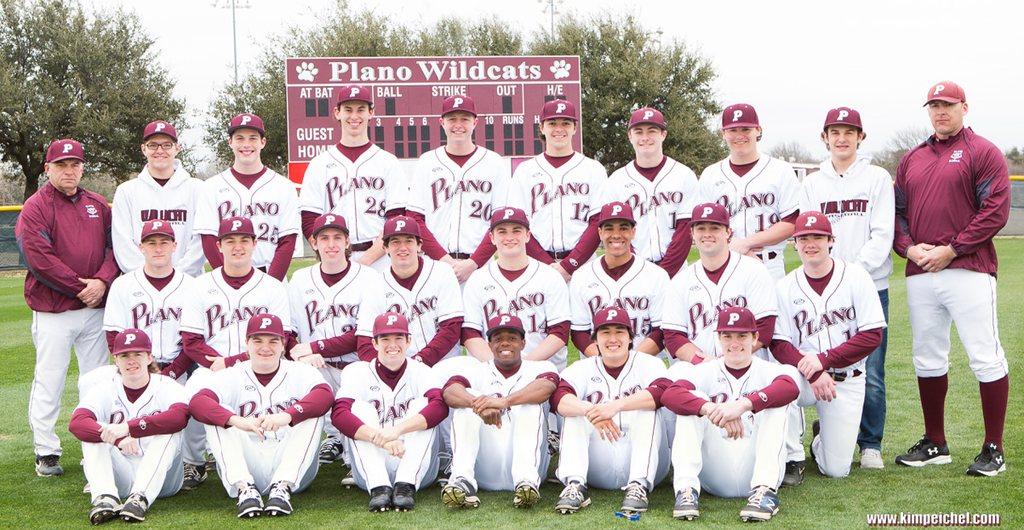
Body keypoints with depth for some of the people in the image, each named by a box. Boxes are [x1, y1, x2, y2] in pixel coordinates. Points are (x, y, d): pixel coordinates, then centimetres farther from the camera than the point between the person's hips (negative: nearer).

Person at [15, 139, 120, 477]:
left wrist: (102, 281, -10)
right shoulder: (35, 208, -3)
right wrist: (80, 288, -14)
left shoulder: (99, 205, 13)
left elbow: (114, 247, 8)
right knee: (49, 381, -1)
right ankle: (46, 453, 7)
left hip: (96, 308, 5)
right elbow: (39, 258, -12)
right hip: (53, 311, -5)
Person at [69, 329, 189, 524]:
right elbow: (76, 423, -19)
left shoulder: (166, 387, -3)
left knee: (168, 430, -25)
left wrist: (129, 427, -38)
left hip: (160, 479, -2)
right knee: (93, 430, -16)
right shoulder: (104, 390, 2)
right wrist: (118, 439, -39)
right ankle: (105, 498, -36)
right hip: (120, 479, 2)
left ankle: (140, 498, -39)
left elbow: (181, 416, -28)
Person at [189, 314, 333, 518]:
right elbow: (197, 403, -14)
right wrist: (237, 421, -35)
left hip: (293, 469, 0)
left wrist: (287, 416, -37)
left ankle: (283, 486, -32)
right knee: (219, 412, -15)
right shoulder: (230, 377, 7)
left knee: (313, 411, -18)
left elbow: (326, 396, -17)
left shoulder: (300, 373, 7)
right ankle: (244, 488, -32)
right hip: (246, 467, 1)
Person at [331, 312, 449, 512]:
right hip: (371, 469, 0)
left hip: (416, 467, 0)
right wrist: (381, 439, -34)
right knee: (361, 407, -17)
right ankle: (378, 487, -33)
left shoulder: (420, 372, 3)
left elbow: (441, 406, -20)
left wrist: (397, 430, -35)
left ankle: (406, 486, -31)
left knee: (421, 404, -17)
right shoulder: (358, 371, 3)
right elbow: (338, 414, -18)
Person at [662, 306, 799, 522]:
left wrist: (743, 405, -37)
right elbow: (669, 395, -14)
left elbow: (791, 388, -21)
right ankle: (686, 488, -28)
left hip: (754, 470, -1)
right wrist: (711, 410, -33)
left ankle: (765, 490, -30)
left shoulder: (768, 371, 7)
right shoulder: (706, 372, 9)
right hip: (715, 478, 1)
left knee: (773, 401, -17)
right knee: (693, 399, -13)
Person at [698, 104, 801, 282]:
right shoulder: (710, 175, 13)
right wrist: (733, 250, -10)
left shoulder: (781, 171, 7)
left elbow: (792, 224, -1)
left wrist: (746, 243, -10)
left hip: (771, 269, -1)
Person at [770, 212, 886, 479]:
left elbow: (873, 336, -9)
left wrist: (823, 360, -19)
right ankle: (792, 456, -12)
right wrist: (812, 373, -25)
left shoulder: (856, 277, -4)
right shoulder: (785, 287, -1)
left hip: (847, 380, 0)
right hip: (804, 378, 1)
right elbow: (779, 344, -6)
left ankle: (822, 437, 32)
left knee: (836, 469, -5)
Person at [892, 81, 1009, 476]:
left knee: (985, 357, -7)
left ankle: (994, 450, 1)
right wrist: (908, 247, -1)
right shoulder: (911, 159, 18)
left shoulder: (983, 153, 1)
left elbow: (996, 210, -8)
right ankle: (935, 444, 21)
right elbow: (897, 212, 18)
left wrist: (952, 250, -13)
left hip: (968, 270, -6)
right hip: (919, 274, 6)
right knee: (927, 359, 10)